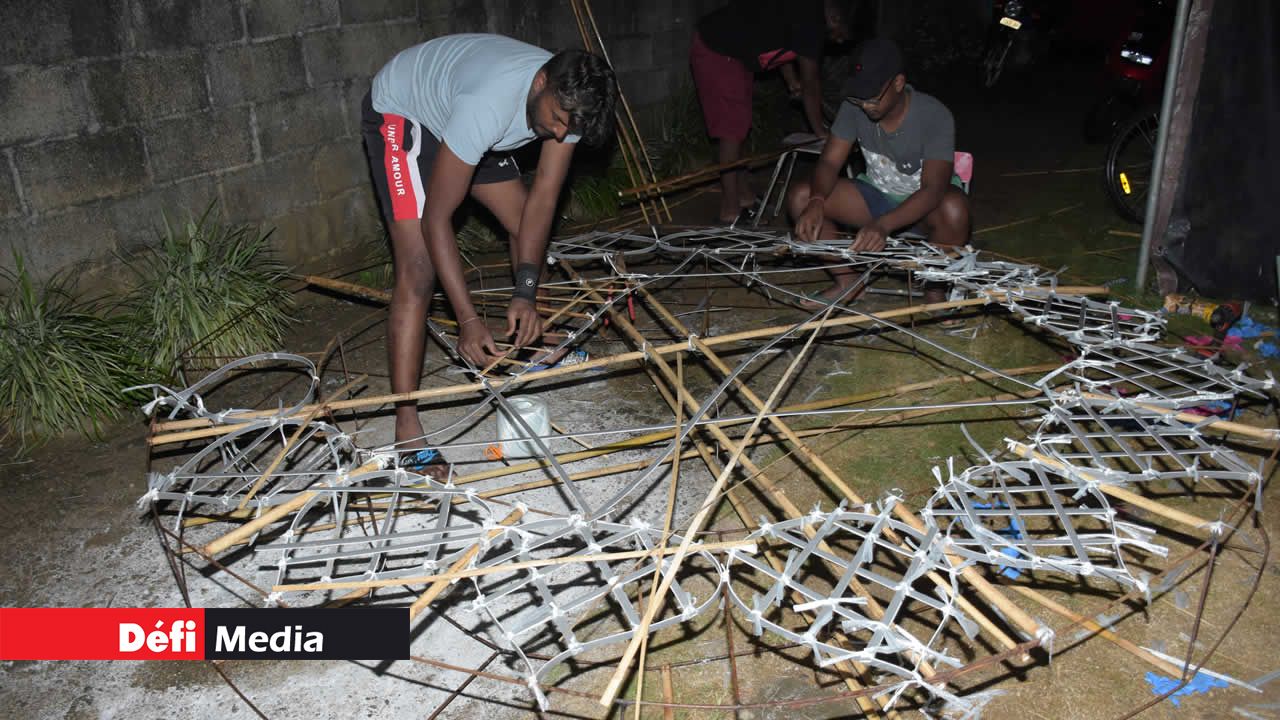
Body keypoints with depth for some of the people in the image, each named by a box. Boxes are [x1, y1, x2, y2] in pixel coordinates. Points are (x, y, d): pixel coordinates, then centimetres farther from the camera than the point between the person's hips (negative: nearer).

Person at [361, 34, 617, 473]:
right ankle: (407, 429, -18)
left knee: (526, 224, 8)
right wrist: (468, 319, -38)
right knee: (419, 268, -19)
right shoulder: (489, 104, -42)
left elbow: (543, 198, -19)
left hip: (452, 110, 8)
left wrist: (525, 294, -28)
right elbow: (436, 217, -37)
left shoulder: (569, 100, -21)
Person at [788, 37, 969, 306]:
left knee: (953, 210, -40)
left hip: (921, 203, -4)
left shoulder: (934, 116, -26)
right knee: (800, 196, -17)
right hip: (876, 193, 4)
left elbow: (933, 189, -34)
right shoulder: (854, 107, -14)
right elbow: (829, 162, -11)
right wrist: (816, 202, -35)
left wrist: (883, 224, -51)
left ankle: (935, 291, -10)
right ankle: (846, 281, 0)